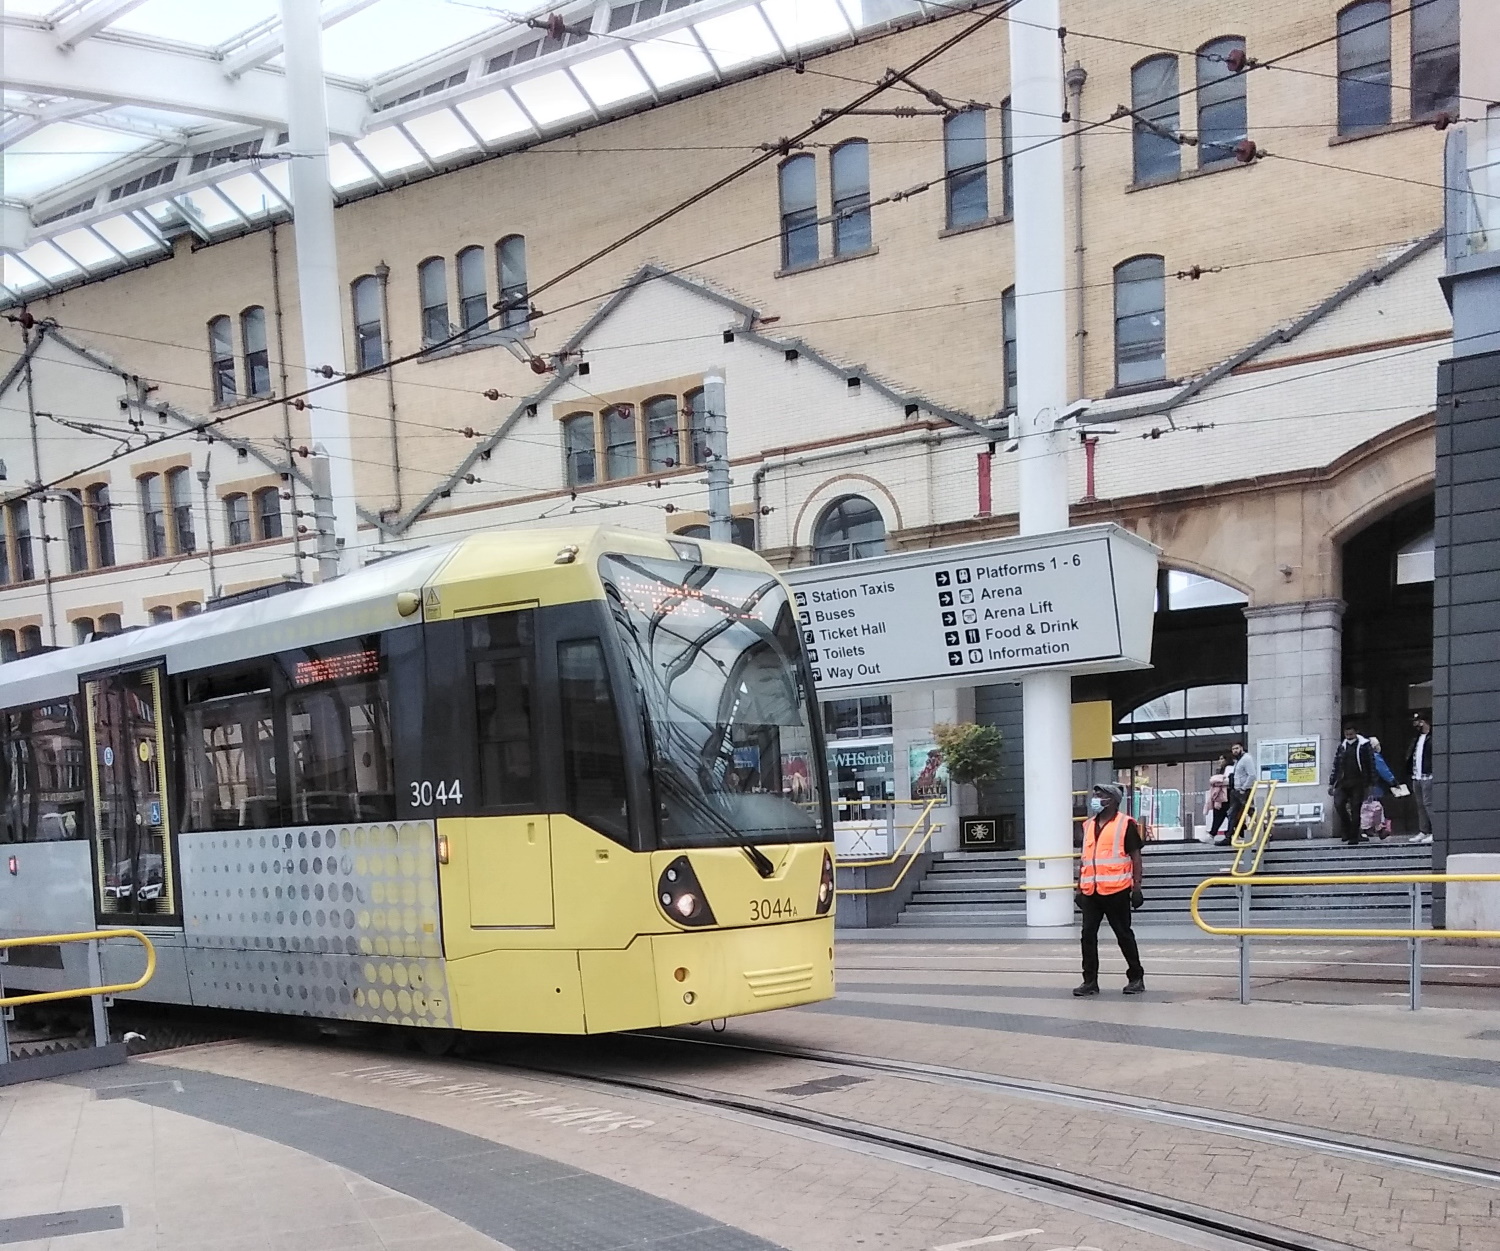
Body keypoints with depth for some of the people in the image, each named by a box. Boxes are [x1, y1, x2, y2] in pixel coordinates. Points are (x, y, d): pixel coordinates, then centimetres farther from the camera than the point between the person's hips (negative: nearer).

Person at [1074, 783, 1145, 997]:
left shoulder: (1125, 824, -4)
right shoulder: (1088, 825, 15)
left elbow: (1135, 857, -5)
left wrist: (1137, 886, -10)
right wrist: (1079, 888, 17)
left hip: (1116, 890, -6)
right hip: (1091, 891, 6)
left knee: (1124, 935, 4)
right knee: (1088, 934, 2)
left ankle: (1136, 978, 16)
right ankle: (1090, 981, 8)